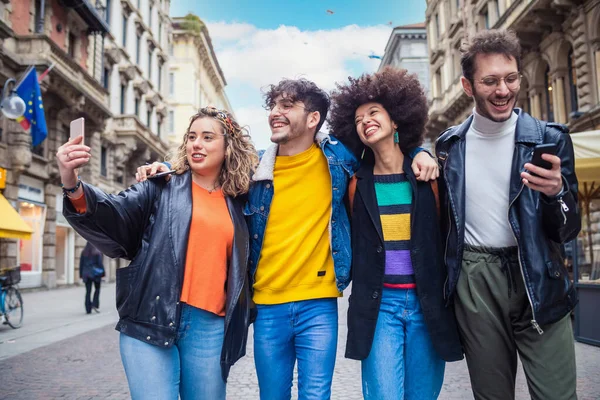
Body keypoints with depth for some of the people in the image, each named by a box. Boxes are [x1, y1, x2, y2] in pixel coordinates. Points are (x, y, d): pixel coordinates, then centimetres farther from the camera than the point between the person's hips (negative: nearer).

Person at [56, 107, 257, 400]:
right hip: (152, 319, -2)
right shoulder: (162, 187, 4)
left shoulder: (237, 203, 12)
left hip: (210, 326, 3)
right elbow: (115, 213, -11)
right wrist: (73, 186, -28)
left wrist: (241, 317, 11)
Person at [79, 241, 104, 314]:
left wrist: (81, 275, 12)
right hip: (95, 273, -3)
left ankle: (88, 309, 3)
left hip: (86, 274, 3)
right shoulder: (97, 252, -6)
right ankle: (95, 305, -2)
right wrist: (102, 274, -2)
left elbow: (81, 264, 7)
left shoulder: (83, 253, 4)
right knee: (97, 289, 12)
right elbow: (100, 263, -8)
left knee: (88, 291, 5)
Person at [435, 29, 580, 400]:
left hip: (537, 281, -2)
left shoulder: (549, 139, -3)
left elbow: (567, 232, -4)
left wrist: (555, 192, -21)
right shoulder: (450, 144, 5)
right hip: (474, 282, 2)